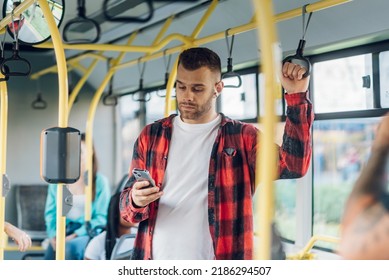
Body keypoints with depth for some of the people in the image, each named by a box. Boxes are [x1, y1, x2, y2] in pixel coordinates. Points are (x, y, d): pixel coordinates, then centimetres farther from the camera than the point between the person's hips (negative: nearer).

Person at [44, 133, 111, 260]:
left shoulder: (100, 181, 2)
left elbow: (101, 217, -1)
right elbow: (50, 212, 14)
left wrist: (76, 235, -12)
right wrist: (53, 235, -5)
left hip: (86, 233, -3)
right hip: (62, 232, 3)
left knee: (69, 247, -35)